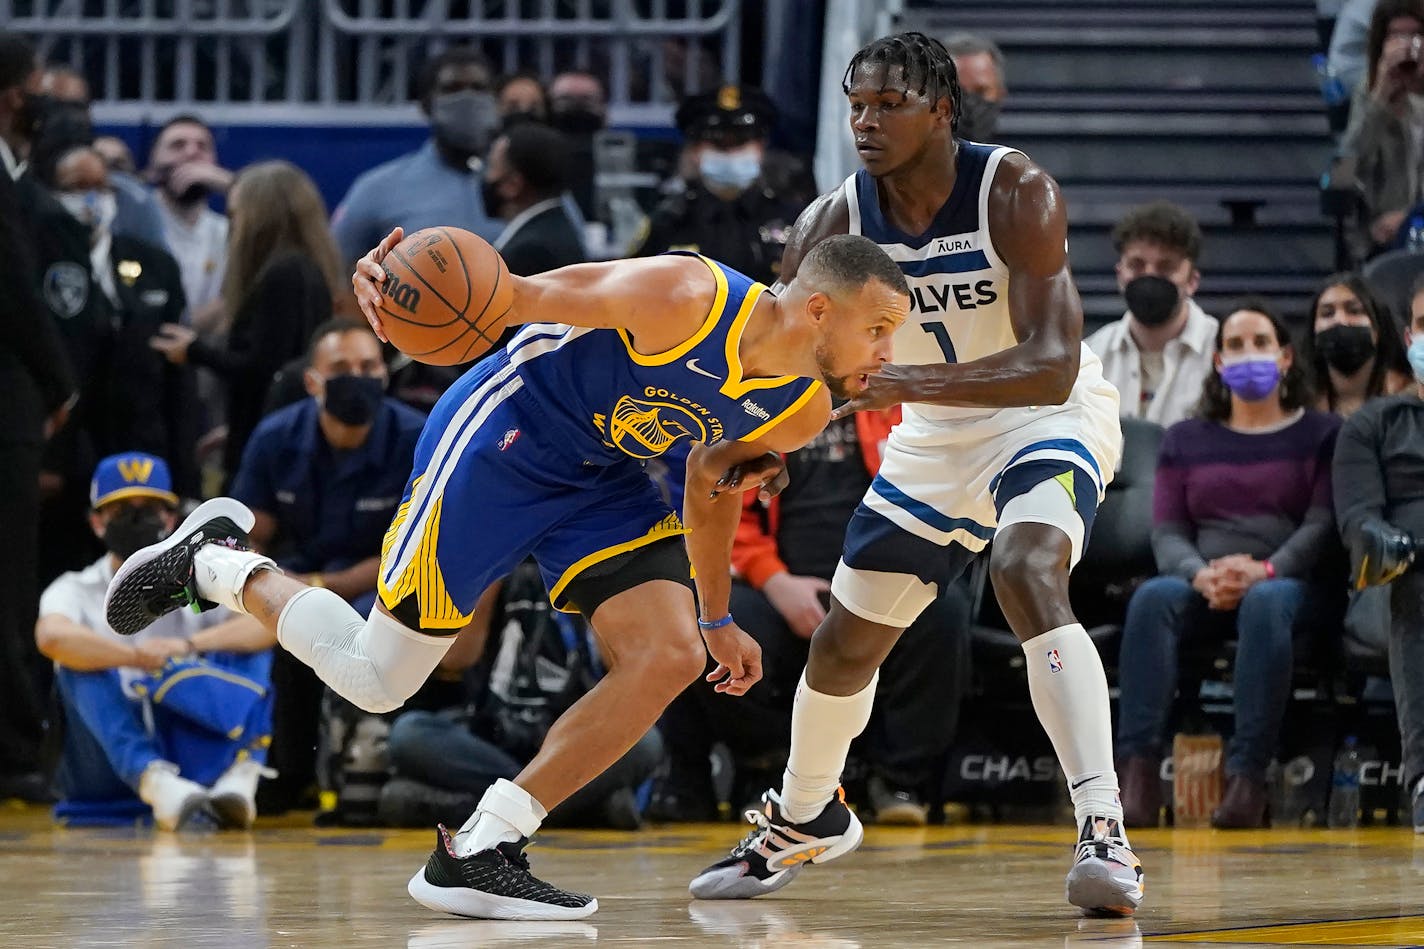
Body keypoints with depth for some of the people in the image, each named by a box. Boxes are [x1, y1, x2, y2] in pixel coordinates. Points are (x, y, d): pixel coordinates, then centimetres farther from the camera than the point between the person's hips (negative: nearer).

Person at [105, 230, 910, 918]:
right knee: (375, 679, -4)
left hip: (600, 479, 7)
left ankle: (477, 853, -7)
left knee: (669, 659, -12)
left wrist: (717, 619, 20)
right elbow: (521, 296, -23)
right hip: (502, 435, -7)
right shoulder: (686, 299, -29)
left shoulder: (803, 412, -5)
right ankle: (216, 561, 23)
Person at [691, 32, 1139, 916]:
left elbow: (1050, 367, -35)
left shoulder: (1016, 193, -27)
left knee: (1028, 573, -35)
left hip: (1048, 418, -5)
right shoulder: (837, 222, -14)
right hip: (935, 439, 6)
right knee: (844, 642, 12)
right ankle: (803, 820, 42)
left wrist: (902, 384, -46)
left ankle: (1104, 829, -37)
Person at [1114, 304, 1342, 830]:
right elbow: (1166, 531, 10)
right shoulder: (1186, 440, 21)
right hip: (1205, 592, 2)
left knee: (1266, 603, -39)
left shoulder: (1320, 434, 13)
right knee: (1153, 597, -33)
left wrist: (1265, 570, -21)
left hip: (1293, 585, -2)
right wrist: (1201, 575, -14)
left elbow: (1323, 523, -1)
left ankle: (1247, 776, -45)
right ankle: (1138, 773, -44)